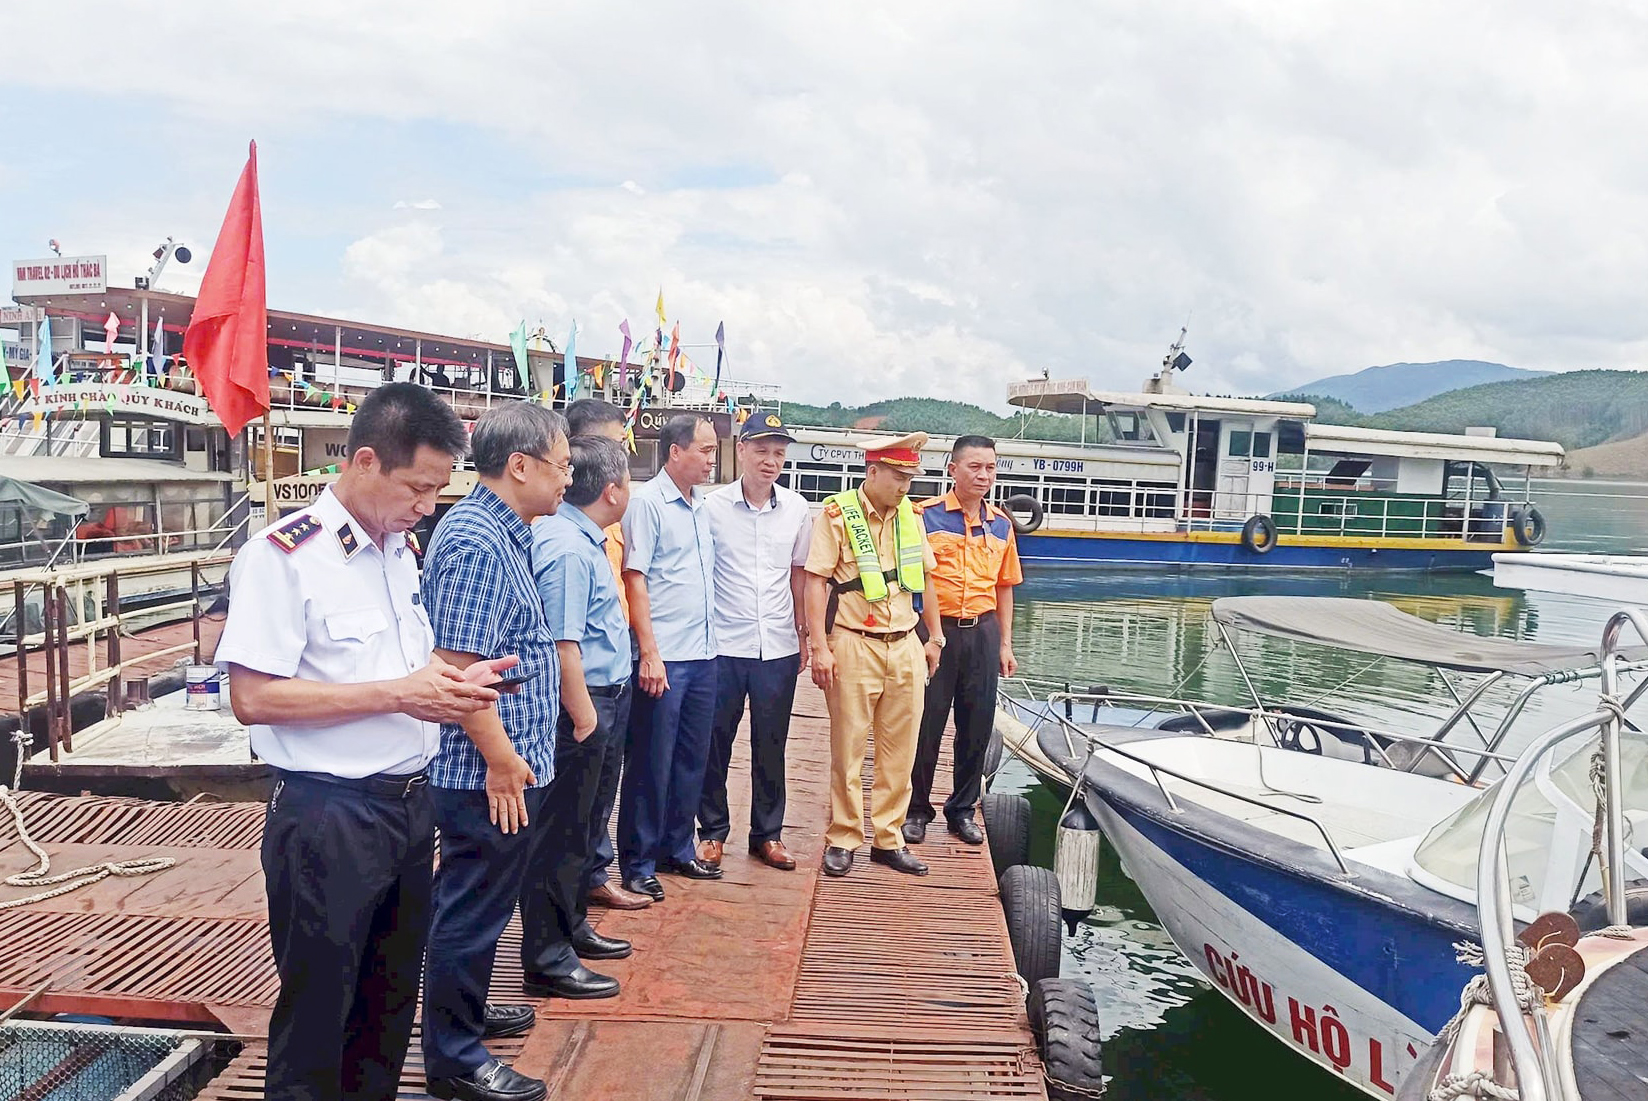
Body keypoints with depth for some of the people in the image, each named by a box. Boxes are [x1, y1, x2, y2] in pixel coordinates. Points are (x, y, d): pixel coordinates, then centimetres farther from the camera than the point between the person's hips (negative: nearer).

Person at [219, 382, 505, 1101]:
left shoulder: (401, 552, 11)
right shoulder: (281, 556, -14)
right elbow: (252, 697, -20)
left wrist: (454, 679, 2)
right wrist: (398, 694, -21)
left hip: (410, 803, 8)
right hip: (329, 817, -8)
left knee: (392, 1002, 19)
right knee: (317, 1015, 7)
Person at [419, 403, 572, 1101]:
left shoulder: (500, 534, 12)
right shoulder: (477, 542, -21)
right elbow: (457, 667, -26)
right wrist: (502, 761, -20)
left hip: (509, 766, 10)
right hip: (491, 774, -10)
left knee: (480, 904, 23)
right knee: (472, 912, 4)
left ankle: (468, 1013, 41)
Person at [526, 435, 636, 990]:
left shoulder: (581, 537, 11)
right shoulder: (568, 549, -22)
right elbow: (561, 645, -26)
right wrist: (584, 717, -21)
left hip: (601, 693, 10)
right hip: (581, 703, -10)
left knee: (578, 822, 21)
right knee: (560, 831, 0)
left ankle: (572, 925, 35)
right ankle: (548, 955, 11)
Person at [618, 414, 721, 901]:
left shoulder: (702, 506, 13)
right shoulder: (646, 501, -9)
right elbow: (634, 579, -13)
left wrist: (709, 643, 12)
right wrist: (650, 654, -17)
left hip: (703, 655, 7)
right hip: (663, 658, -7)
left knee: (692, 759, 15)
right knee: (651, 764, 2)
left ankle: (677, 848, 28)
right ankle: (637, 865, 13)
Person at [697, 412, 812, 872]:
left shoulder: (796, 509, 4)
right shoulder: (713, 506, -5)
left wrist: (804, 633, 12)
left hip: (778, 646, 3)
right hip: (723, 644, -2)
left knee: (771, 746, 11)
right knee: (715, 742, 7)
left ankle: (767, 833, 24)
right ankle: (713, 830, 22)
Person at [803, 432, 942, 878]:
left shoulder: (910, 514, 10)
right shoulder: (838, 512, -6)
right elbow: (816, 581, -9)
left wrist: (934, 637, 17)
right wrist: (820, 647, -14)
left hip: (905, 645, 5)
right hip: (854, 645, -5)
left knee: (900, 749, 9)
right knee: (848, 749, 3)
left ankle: (889, 838, 20)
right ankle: (843, 840, 16)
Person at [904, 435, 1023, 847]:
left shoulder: (1001, 524, 9)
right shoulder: (926, 516, -5)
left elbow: (1004, 587, 16)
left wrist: (1005, 643, 14)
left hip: (983, 631, 4)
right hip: (936, 629, -4)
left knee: (977, 724, 10)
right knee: (927, 722, 3)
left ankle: (963, 809, 25)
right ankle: (916, 809, 18)